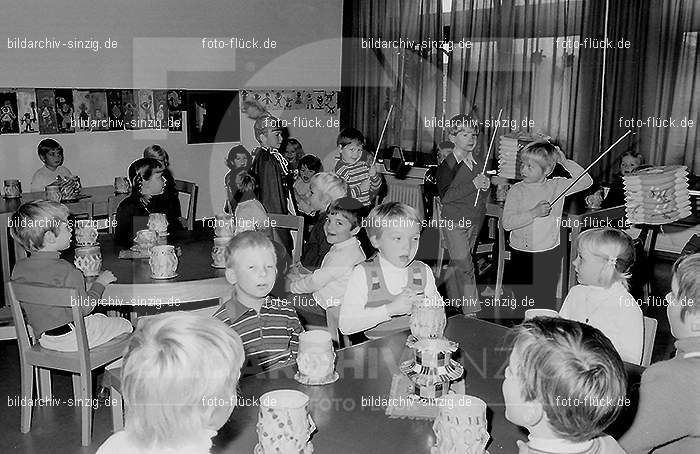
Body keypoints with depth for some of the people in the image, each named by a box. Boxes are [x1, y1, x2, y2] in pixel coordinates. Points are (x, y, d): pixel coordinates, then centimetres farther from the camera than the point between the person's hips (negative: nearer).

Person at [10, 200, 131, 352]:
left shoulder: (19, 268, -3)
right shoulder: (65, 270, -25)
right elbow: (84, 307, -19)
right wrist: (100, 282, -5)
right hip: (71, 337, -8)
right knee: (125, 325, 12)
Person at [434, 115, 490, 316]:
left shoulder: (478, 159, 7)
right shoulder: (447, 164, -13)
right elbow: (445, 196, -21)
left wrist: (486, 186, -3)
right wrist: (473, 185, -25)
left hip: (475, 220, 6)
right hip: (455, 221, -6)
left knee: (457, 262, 16)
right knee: (464, 265, -8)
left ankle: (452, 300, 30)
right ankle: (471, 311, -2)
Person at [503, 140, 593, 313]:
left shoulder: (557, 186, 0)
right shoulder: (517, 190, -5)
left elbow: (586, 182, -3)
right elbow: (507, 223, -13)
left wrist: (565, 162, -9)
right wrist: (534, 213, -23)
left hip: (549, 254, 0)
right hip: (521, 255, 0)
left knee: (546, 302, 5)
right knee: (520, 300, 10)